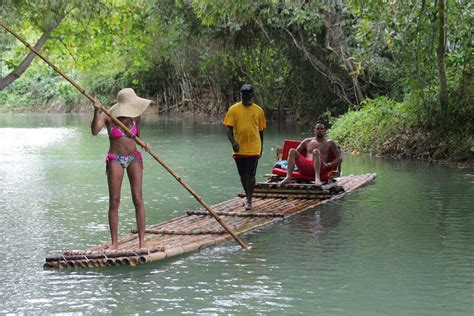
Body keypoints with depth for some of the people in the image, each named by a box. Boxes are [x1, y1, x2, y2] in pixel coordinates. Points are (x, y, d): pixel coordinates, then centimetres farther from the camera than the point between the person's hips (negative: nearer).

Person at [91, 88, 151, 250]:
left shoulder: (134, 116, -2)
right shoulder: (108, 116, -13)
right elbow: (95, 131, -30)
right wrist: (97, 111, -41)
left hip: (134, 158, 2)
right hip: (115, 160, -2)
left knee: (138, 199, -5)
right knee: (114, 202, -2)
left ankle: (142, 241, -4)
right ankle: (114, 242, 4)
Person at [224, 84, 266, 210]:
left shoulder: (259, 110, 4)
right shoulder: (233, 109, 0)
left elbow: (261, 130, 11)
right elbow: (229, 128, -4)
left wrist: (261, 147, 13)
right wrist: (233, 142, -20)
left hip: (253, 149, -1)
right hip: (239, 148, 1)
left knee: (251, 174, -8)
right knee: (242, 175, 12)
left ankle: (249, 200, -2)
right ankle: (248, 196, 29)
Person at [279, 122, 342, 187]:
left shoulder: (330, 143, 18)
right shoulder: (307, 141, 27)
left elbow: (339, 158, 10)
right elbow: (296, 152, 27)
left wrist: (329, 165, -8)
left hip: (321, 168, -3)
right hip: (305, 167, 3)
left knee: (316, 151, -33)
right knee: (292, 151, -17)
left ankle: (317, 178, -52)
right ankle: (288, 177, -34)